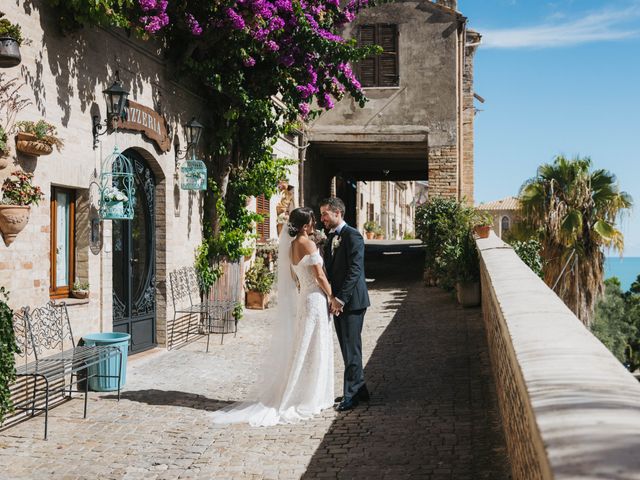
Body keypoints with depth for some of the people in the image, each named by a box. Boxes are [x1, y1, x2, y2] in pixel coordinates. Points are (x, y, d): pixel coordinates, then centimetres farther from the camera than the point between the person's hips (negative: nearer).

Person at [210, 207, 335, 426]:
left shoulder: (292, 245, 9)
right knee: (312, 351, -1)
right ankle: (306, 401, 5)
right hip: (315, 299, -8)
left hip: (302, 299, 8)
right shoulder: (308, 244, -16)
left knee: (302, 350, 14)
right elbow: (320, 276, -16)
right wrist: (331, 297, -6)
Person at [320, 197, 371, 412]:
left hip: (351, 301, -9)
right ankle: (359, 389, 24)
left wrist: (341, 298, -22)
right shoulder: (330, 237, 14)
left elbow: (355, 270, -19)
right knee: (347, 348, 14)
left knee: (351, 349, -3)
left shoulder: (353, 236, -12)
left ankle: (351, 394, 4)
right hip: (337, 302, 9)